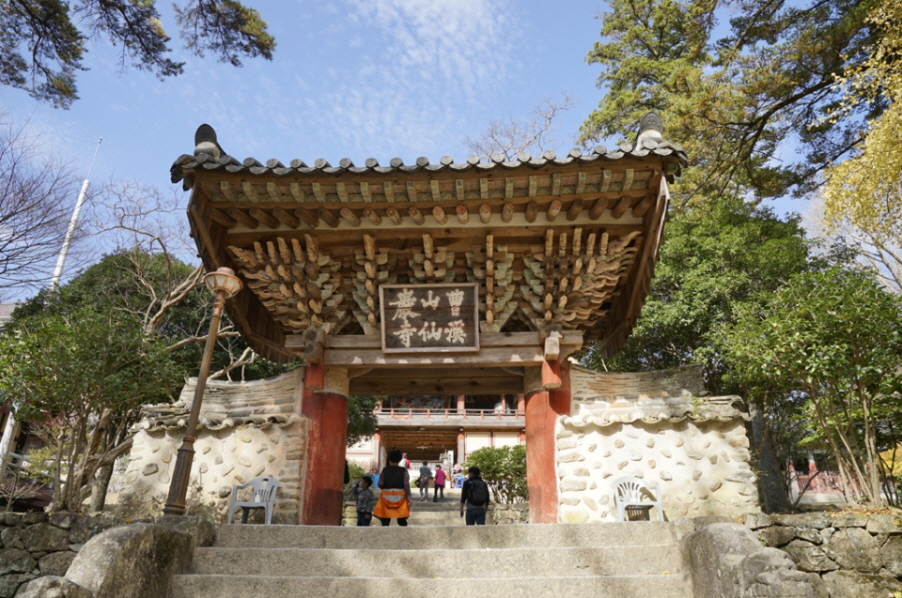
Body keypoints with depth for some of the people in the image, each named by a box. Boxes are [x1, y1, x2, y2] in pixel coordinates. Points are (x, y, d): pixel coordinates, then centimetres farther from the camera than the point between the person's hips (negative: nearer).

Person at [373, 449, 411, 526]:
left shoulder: (384, 470, -3)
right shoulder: (403, 470, -5)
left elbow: (380, 484, -4)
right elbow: (406, 485, -9)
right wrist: (408, 498, -4)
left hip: (386, 497, 1)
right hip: (400, 497, 0)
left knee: (385, 521, 9)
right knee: (402, 521, 7)